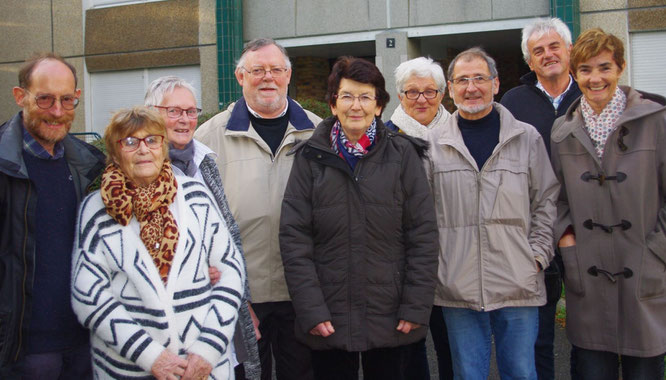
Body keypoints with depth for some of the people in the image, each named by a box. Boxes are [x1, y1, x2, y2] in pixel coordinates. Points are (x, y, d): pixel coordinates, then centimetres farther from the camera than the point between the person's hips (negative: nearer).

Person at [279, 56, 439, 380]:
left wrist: (416, 306, -6)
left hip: (392, 320, 0)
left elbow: (424, 235, 0)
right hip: (329, 322, 0)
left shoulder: (403, 155, 1)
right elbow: (294, 239, -2)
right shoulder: (310, 158, 1)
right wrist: (311, 311, -9)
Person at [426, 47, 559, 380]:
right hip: (458, 288, 0)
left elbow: (546, 201, 9)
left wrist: (537, 256, 0)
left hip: (518, 286, 0)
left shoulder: (527, 138, 6)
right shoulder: (434, 144, 6)